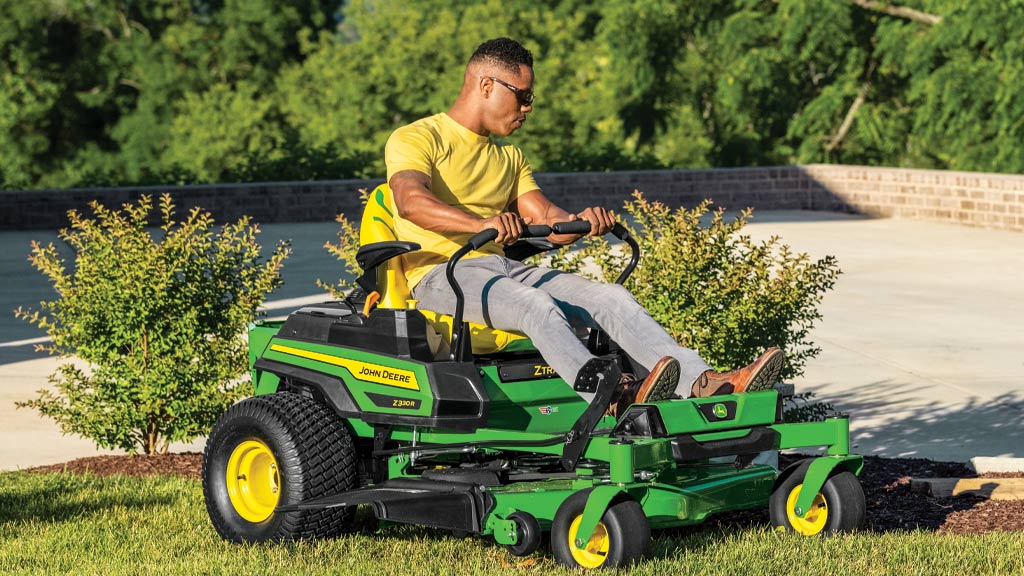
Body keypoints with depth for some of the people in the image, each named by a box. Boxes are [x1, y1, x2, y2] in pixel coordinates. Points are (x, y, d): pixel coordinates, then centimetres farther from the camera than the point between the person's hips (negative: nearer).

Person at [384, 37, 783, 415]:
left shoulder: (509, 158, 25)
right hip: (438, 273, -7)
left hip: (504, 268, 7)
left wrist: (581, 223, -14)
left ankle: (705, 384, -33)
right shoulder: (414, 139, 0)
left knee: (610, 297, -16)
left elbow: (548, 221, 12)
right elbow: (411, 201, -22)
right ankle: (618, 401, -56)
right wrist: (483, 223, -39)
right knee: (536, 305, -36)